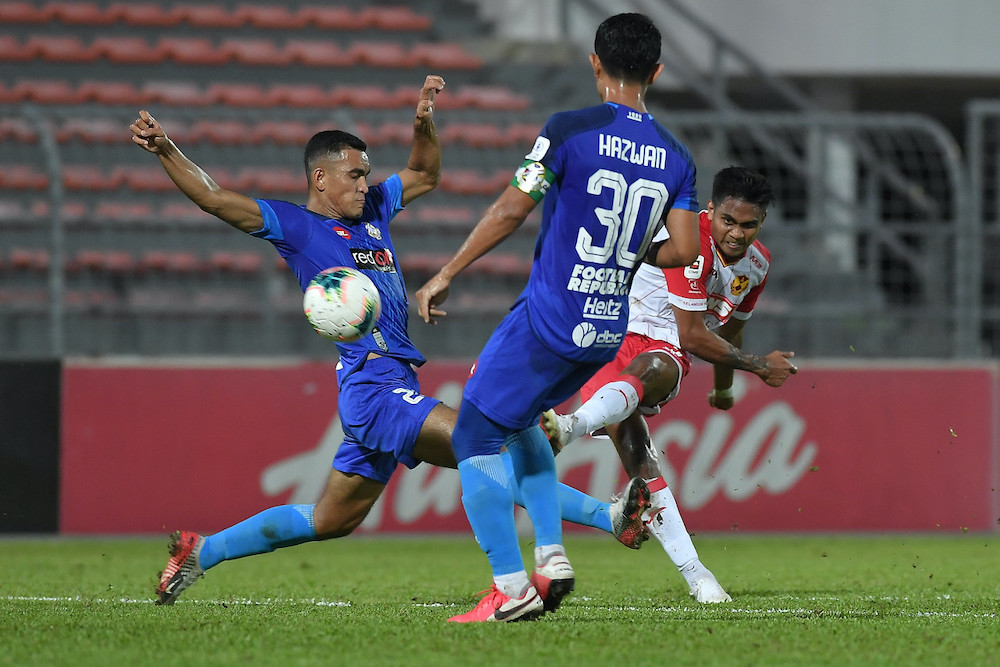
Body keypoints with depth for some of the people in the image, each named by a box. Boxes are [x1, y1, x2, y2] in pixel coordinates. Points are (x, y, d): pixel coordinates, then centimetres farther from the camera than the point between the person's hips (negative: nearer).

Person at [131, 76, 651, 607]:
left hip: (393, 387, 9)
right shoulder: (295, 226, 0)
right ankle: (608, 517, -23)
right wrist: (165, 151, -17)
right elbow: (214, 199, -5)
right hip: (373, 387, -9)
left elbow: (424, 175, 33)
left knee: (331, 520, 15)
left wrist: (424, 123, 15)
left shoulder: (371, 210, 20)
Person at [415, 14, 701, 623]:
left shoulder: (571, 131, -12)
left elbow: (510, 212, -13)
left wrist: (446, 274, -4)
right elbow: (683, 251, -1)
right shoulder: (676, 158, 3)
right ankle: (552, 556, 16)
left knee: (475, 437, 4)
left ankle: (512, 588, -3)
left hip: (548, 318, -6)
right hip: (607, 332, 6)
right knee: (518, 419, 28)